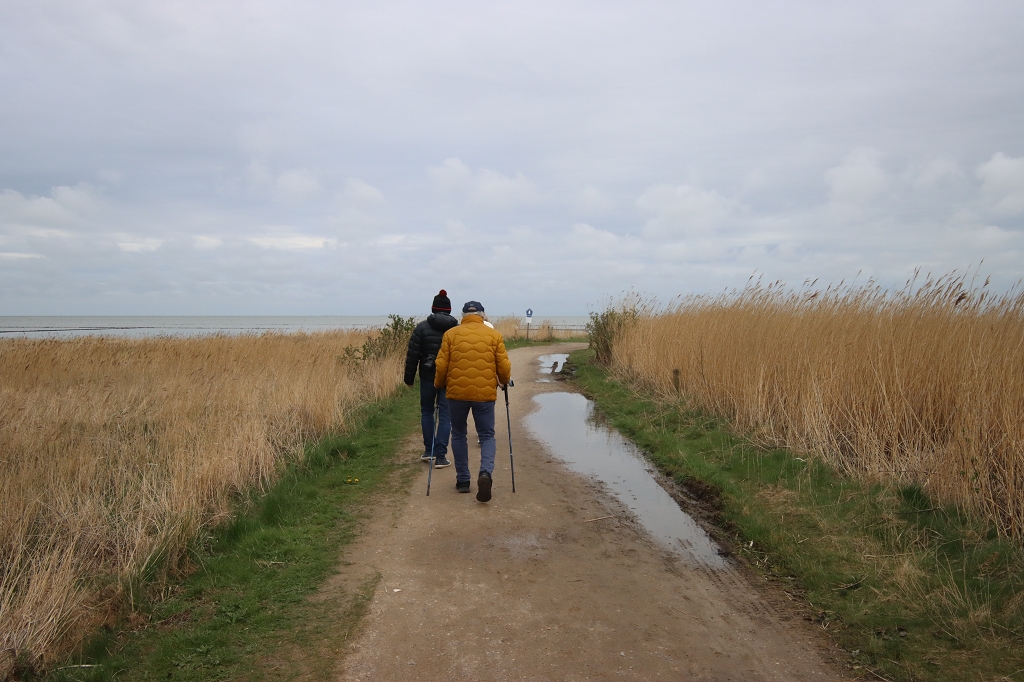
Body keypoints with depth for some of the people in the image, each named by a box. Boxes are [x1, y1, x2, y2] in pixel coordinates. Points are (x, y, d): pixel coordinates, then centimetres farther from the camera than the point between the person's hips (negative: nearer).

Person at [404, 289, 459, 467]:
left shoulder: (422, 327, -4)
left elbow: (412, 355, -4)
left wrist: (409, 378, 4)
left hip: (428, 376, 0)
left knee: (427, 411, 17)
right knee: (445, 414, 3)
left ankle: (429, 451, 19)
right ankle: (440, 456, 0)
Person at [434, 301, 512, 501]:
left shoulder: (451, 334, 3)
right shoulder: (494, 335, 4)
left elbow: (441, 365, 1)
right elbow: (504, 366, 2)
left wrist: (439, 385, 18)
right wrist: (504, 382, 21)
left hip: (457, 392, 0)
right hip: (485, 393, 0)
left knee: (458, 435, 17)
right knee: (487, 435, 10)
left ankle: (463, 480, 20)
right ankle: (486, 472, -14)